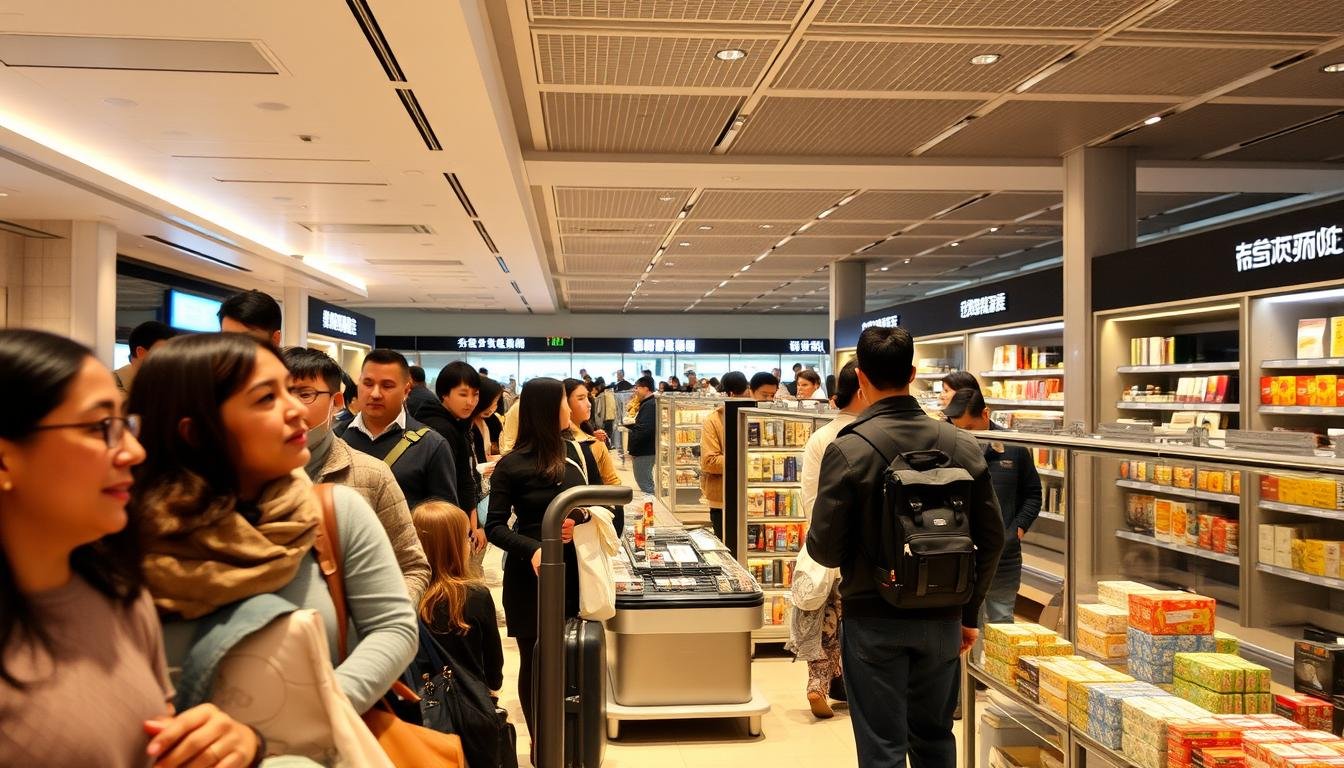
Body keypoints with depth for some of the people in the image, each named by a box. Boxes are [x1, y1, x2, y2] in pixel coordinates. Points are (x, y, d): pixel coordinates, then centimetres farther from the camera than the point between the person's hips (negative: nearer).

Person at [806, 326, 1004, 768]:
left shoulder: (848, 449, -16)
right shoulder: (962, 445, -3)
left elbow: (824, 548, -16)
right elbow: (991, 539, 1)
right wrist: (969, 613, 13)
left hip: (873, 620, -4)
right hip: (942, 620, 4)